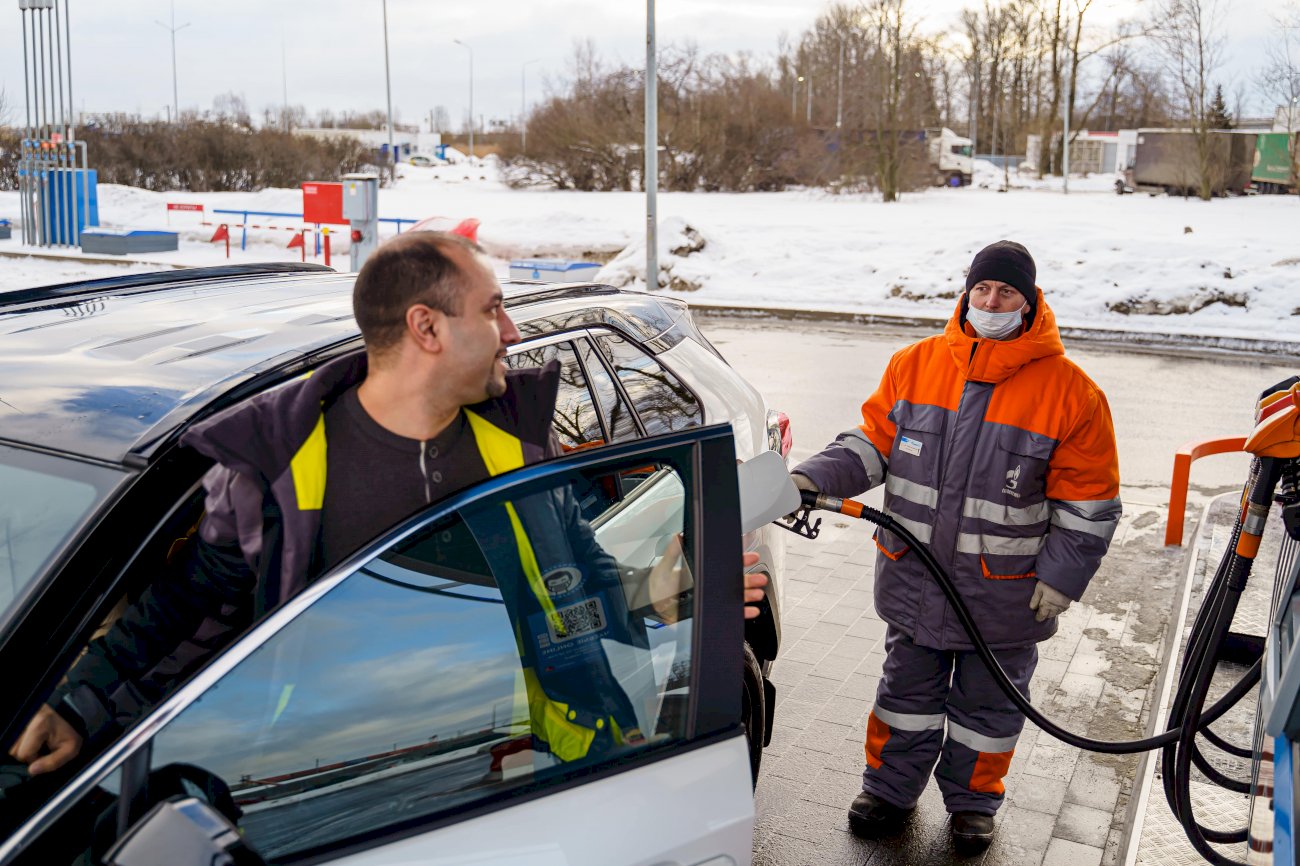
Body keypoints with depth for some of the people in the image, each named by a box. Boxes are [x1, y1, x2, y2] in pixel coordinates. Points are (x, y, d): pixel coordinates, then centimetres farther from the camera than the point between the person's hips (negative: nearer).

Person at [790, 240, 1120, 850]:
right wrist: (813, 479, -10)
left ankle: (973, 801, 37)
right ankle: (889, 788, 36)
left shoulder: (1068, 391, -9)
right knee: (907, 688, 17)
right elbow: (872, 443, 5)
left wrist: (1062, 577, -8)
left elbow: (1088, 502, -4)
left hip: (1004, 592, -2)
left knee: (987, 702, 15)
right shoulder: (914, 365, -1)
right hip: (913, 578, 2)